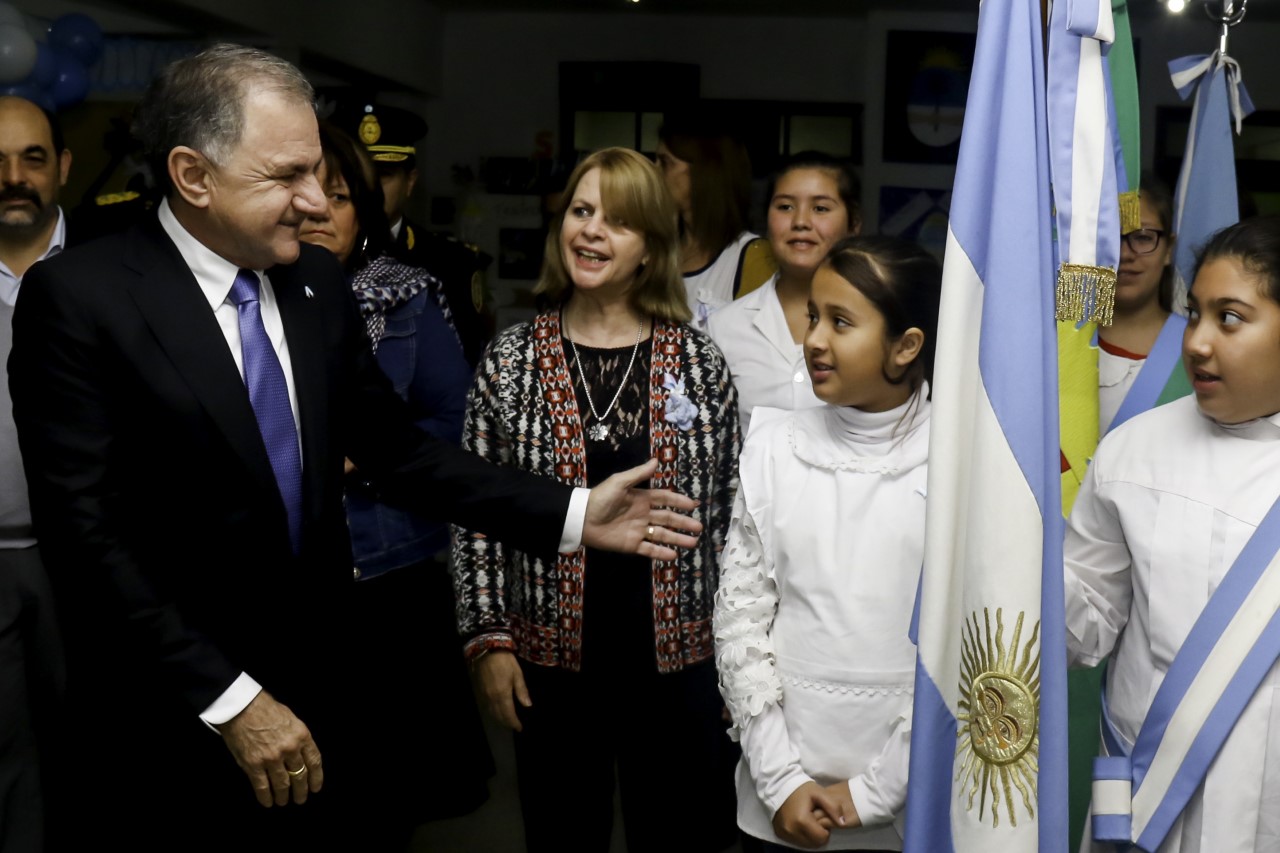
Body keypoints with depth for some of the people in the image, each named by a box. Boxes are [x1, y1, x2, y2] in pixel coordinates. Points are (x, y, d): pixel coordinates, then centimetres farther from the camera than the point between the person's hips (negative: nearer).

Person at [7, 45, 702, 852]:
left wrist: (571, 514, -3)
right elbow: (87, 533, -18)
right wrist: (230, 699, -20)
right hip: (178, 723, -5)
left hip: (325, 687, 5)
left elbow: (395, 447, 5)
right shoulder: (79, 297, -14)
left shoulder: (320, 283, 2)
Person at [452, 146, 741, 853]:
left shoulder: (699, 361, -1)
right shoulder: (510, 360, -1)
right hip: (552, 657, 0)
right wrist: (488, 639, -4)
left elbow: (731, 511, 3)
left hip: (678, 656, 0)